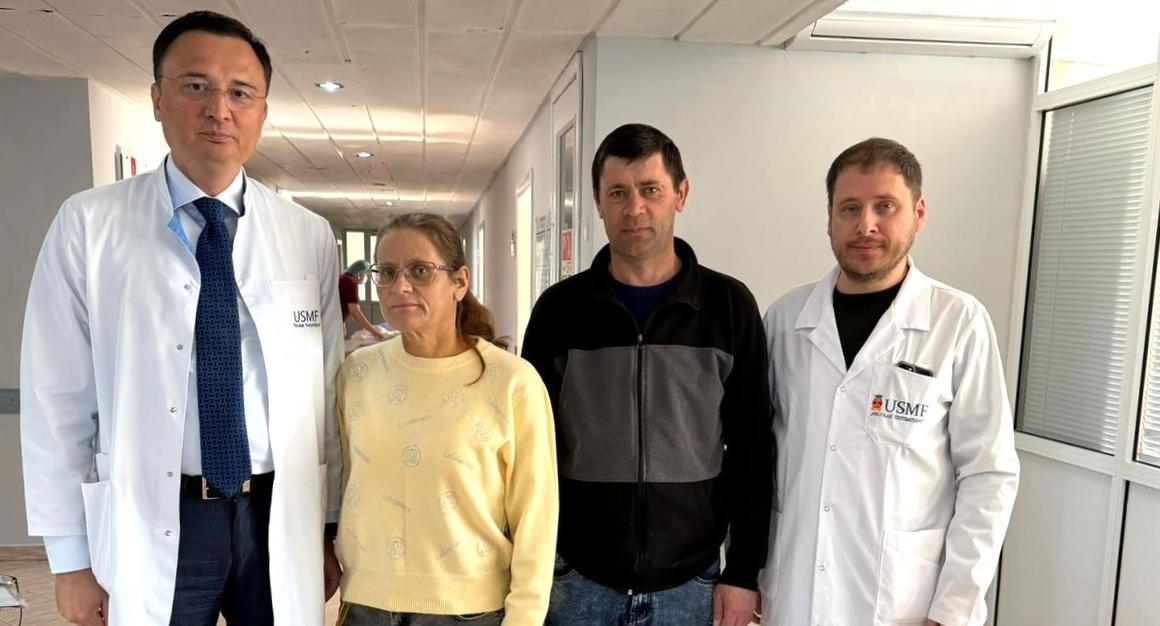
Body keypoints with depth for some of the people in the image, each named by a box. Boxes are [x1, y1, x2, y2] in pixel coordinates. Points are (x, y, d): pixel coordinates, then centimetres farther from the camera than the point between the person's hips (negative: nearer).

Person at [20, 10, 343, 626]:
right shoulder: (88, 226, -6)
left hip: (281, 519, 1)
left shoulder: (310, 236, -3)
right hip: (149, 527, -1)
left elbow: (328, 392, 1)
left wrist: (330, 526, 6)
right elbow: (58, 399, -3)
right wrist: (71, 557, 0)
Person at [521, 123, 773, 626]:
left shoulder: (730, 306, -4)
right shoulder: (559, 308, -3)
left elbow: (752, 450, -1)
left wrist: (743, 573, -2)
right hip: (576, 581, 1)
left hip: (692, 583, 0)